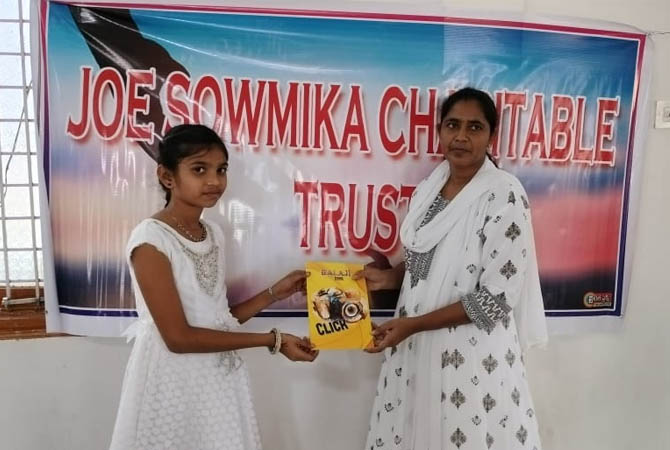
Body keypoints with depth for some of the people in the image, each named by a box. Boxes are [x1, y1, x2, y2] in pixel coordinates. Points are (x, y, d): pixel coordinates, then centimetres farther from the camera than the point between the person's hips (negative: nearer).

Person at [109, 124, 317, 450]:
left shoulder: (213, 233, 3)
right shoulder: (150, 240, -18)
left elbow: (219, 320, 6)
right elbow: (178, 337, -20)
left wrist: (274, 293, -1)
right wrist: (273, 341, -18)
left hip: (219, 378, 6)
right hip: (174, 383, -6)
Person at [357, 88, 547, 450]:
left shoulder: (505, 195, -16)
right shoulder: (428, 188, 4)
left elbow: (496, 297, -18)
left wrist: (412, 324, -19)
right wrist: (388, 277, -3)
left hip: (473, 353, -6)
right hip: (415, 346, 6)